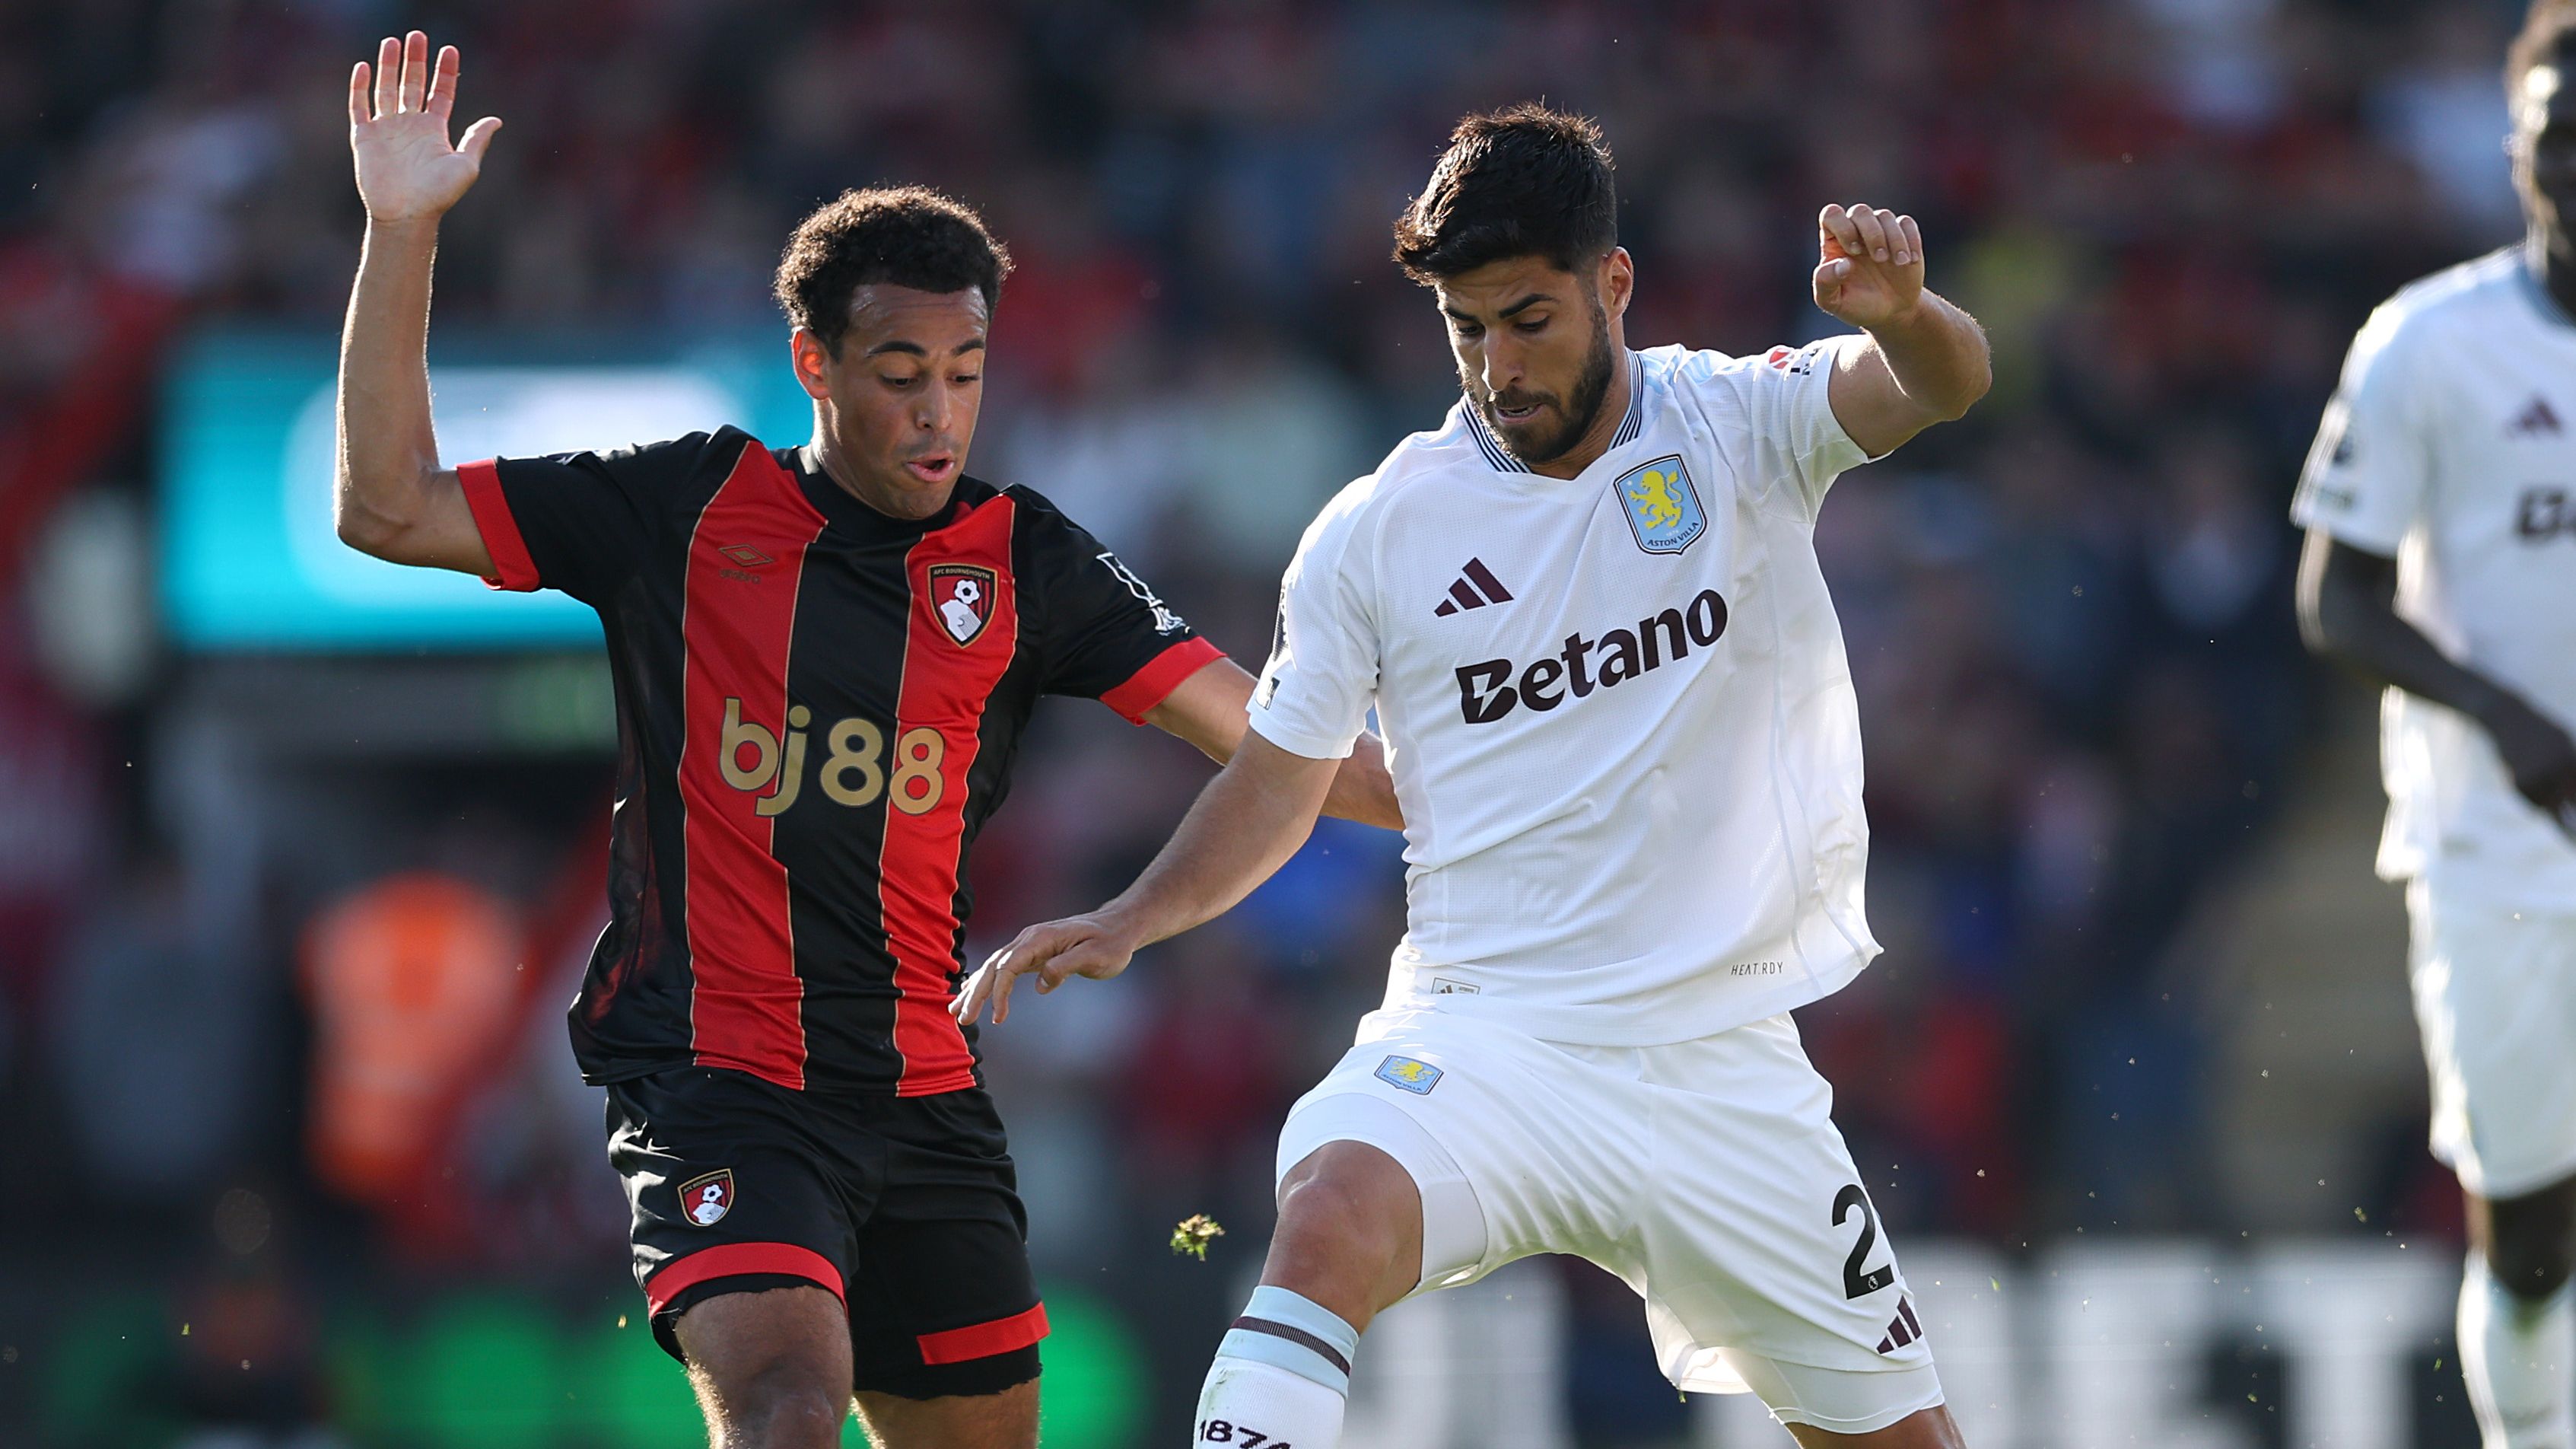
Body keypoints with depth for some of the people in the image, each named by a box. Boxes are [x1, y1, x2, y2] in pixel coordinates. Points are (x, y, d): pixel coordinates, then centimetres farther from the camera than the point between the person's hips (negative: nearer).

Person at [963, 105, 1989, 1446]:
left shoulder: (1740, 423, 0)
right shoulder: (1379, 529, 1)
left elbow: (1941, 384, -17)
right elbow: (1283, 773, 10)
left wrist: (1902, 314, -41)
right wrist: (1131, 920, -6)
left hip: (1721, 1067, 1)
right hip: (1485, 1032, -1)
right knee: (1329, 1223, -33)